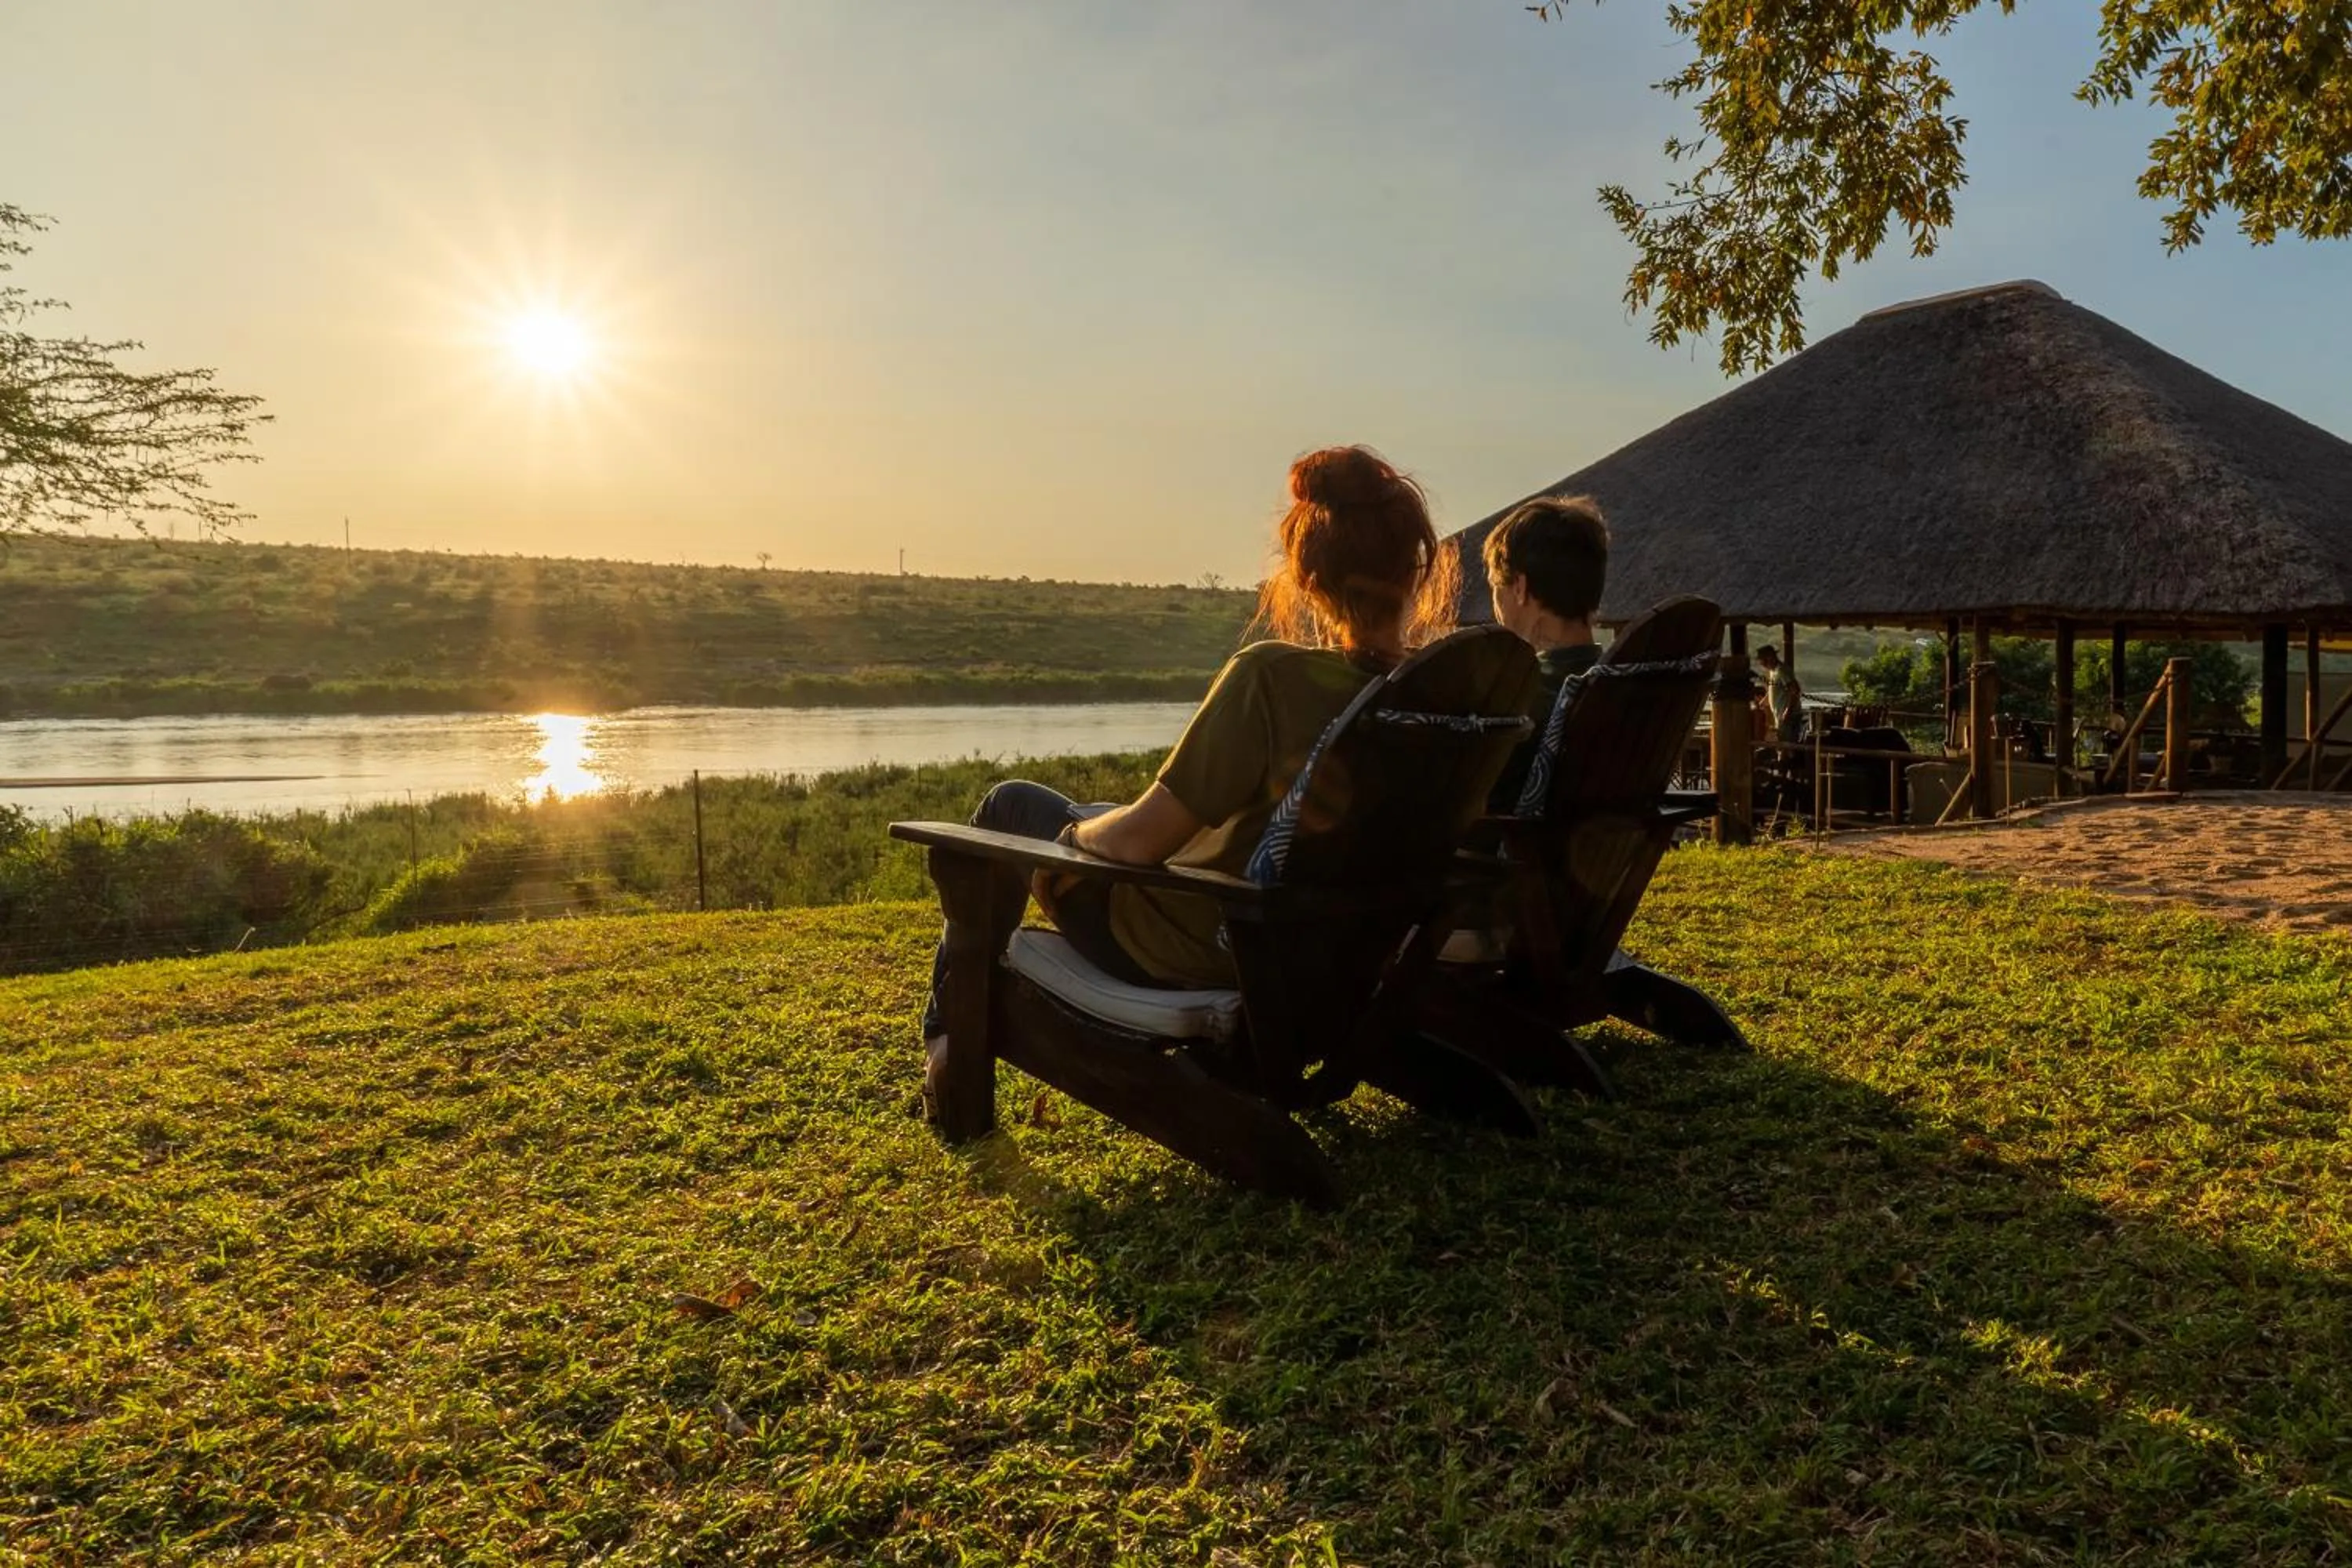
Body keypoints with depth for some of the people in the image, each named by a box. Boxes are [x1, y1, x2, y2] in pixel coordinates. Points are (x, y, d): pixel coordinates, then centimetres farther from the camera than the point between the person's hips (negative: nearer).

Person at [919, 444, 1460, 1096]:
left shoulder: (1272, 676, -31)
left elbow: (1137, 840, -27)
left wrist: (1074, 834, -4)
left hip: (1182, 954, -7)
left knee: (1010, 803, 18)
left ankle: (949, 1034, 33)